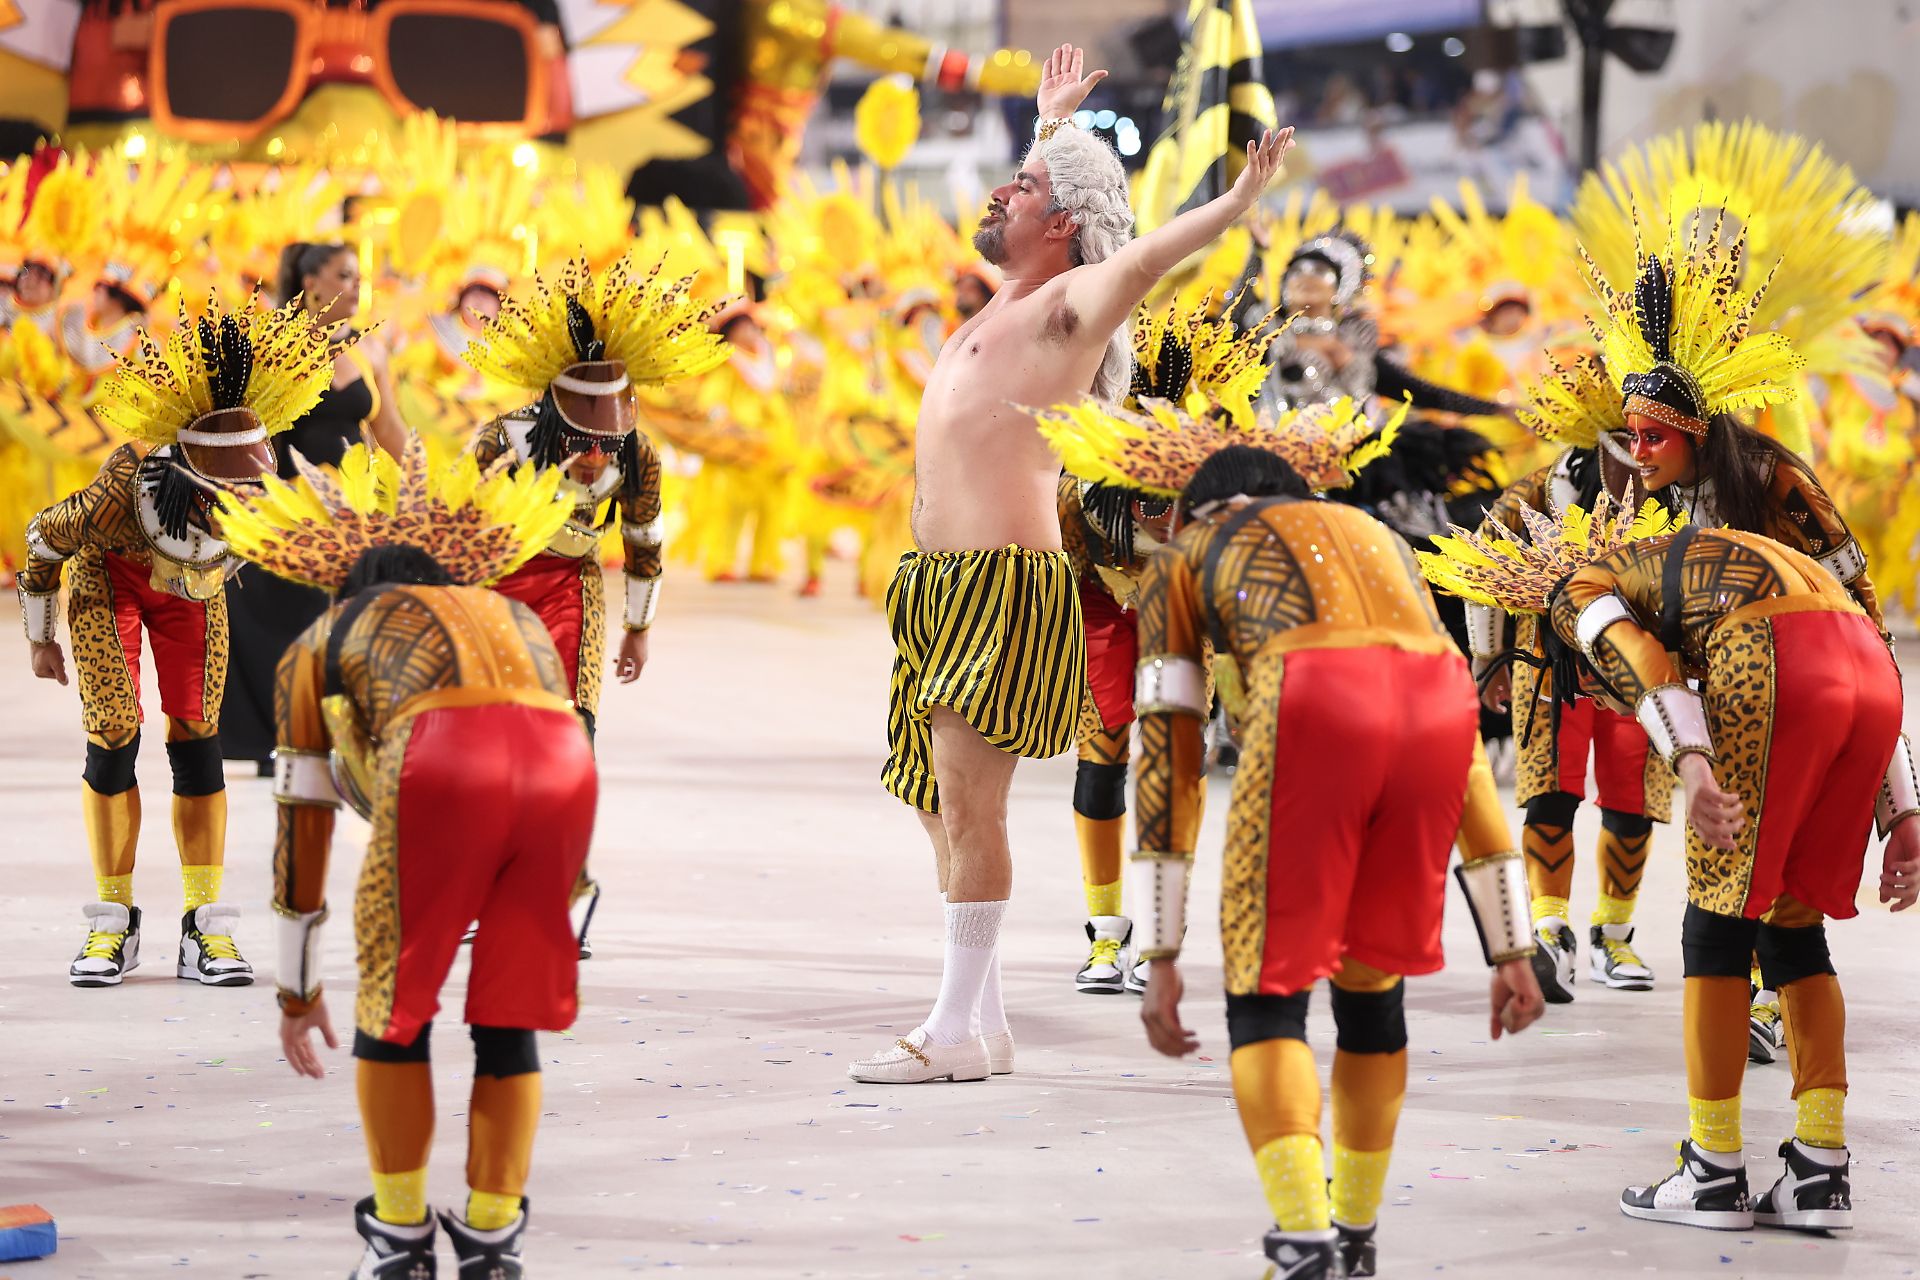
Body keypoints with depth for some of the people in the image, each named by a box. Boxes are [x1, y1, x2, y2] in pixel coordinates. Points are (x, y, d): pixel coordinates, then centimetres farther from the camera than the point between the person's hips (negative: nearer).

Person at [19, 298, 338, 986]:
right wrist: (40, 639, -7)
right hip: (109, 577, -2)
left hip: (192, 589, 2)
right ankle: (114, 924, 3)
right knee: (113, 738, -9)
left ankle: (206, 929, 1)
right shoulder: (119, 496, -42)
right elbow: (43, 539, -20)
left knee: (196, 739, -3)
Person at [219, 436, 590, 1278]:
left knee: (393, 1008, 18)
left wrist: (298, 987, 42)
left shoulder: (318, 645, 33)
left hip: (439, 765, -3)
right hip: (563, 761, 3)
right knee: (508, 1021, 20)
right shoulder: (519, 621, 41)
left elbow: (300, 831, 34)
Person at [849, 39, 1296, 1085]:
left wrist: (1238, 202, -40)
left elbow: (1141, 257, -24)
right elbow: (1029, 198, 42)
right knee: (944, 807, 9)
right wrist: (1053, 124, 56)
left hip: (1005, 588, -10)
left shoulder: (1071, 302, -4)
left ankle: (956, 1030, -15)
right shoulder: (1005, 305, 22)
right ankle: (980, 1023, 12)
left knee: (967, 800, -14)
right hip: (939, 587, 10)